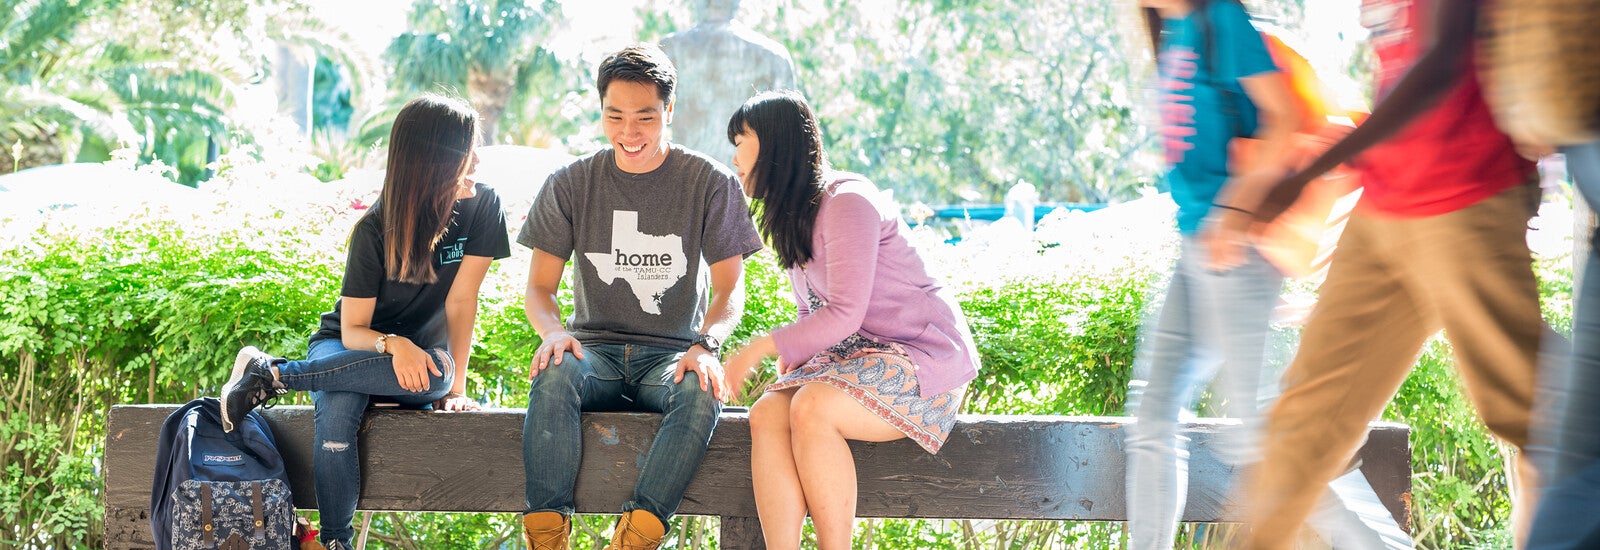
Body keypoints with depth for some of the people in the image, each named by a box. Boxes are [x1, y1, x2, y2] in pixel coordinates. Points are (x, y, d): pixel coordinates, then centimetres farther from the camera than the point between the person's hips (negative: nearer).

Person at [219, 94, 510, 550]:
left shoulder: (482, 207, -13)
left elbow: (461, 300, -13)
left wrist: (456, 387, -20)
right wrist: (392, 344, -39)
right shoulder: (375, 230, -17)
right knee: (335, 422, -38)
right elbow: (353, 329, -16)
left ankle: (270, 375, -26)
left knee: (438, 372, -37)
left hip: (419, 351, 2)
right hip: (346, 346, -2)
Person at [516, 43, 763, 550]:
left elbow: (729, 288, 0)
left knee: (702, 392, -37)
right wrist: (553, 331, -19)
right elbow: (539, 287, 5)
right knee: (554, 374, -35)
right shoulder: (570, 185, 6)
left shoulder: (709, 183, 2)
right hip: (595, 349, 1)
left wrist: (706, 345, -23)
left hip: (671, 353, -1)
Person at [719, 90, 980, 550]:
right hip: (853, 356, 8)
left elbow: (843, 315, -21)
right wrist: (786, 367, 2)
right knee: (767, 413, -21)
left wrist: (761, 347, -16)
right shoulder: (792, 217, 16)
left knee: (811, 407, -33)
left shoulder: (846, 201, -14)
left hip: (923, 357, -8)